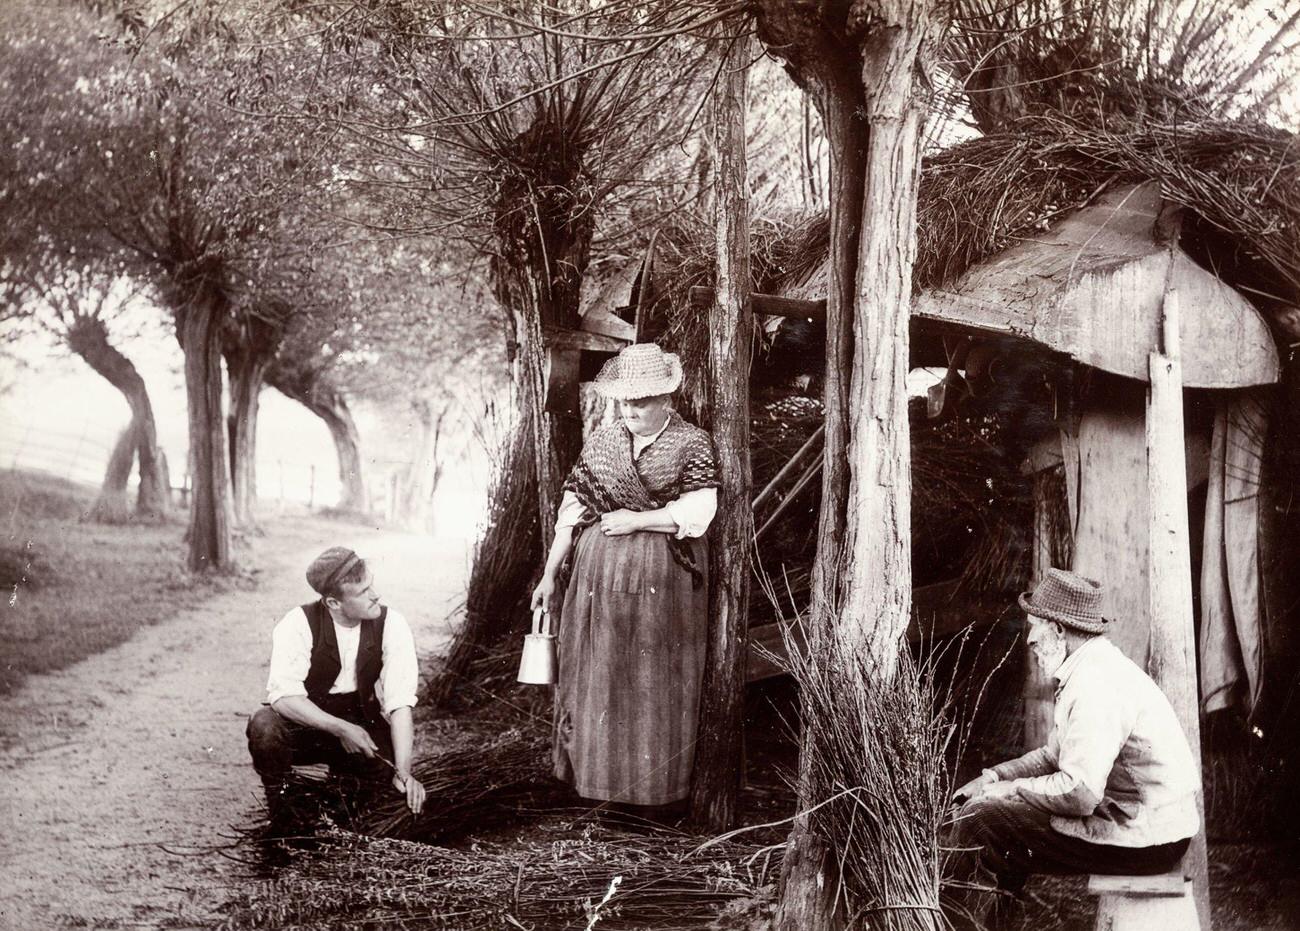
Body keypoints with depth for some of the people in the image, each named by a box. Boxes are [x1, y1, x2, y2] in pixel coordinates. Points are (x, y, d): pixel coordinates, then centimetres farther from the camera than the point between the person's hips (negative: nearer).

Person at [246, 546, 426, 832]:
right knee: (264, 726, -34)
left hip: (361, 725, 3)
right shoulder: (298, 624, -20)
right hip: (306, 724, -2)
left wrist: (403, 772, -30)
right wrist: (340, 729, -37)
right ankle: (281, 815, -6)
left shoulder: (391, 625, -15)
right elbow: (283, 695, -28)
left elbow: (400, 702, -20)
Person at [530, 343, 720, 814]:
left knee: (655, 685, 2)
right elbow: (572, 509, 8)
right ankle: (596, 778, 17)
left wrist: (635, 519, -13)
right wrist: (550, 574, 7)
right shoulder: (600, 441, 8)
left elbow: (697, 512, -13)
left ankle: (657, 791, 11)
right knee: (596, 677, 6)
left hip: (662, 580, -3)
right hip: (599, 575, 4)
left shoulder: (691, 443, -4)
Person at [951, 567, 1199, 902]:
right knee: (981, 799, 16)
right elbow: (1055, 755, 20)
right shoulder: (1090, 670, 12)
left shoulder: (1096, 685, -22)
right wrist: (994, 777, 7)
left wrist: (1009, 789, -13)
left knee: (979, 819, -12)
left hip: (1141, 841, -10)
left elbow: (1079, 792, -27)